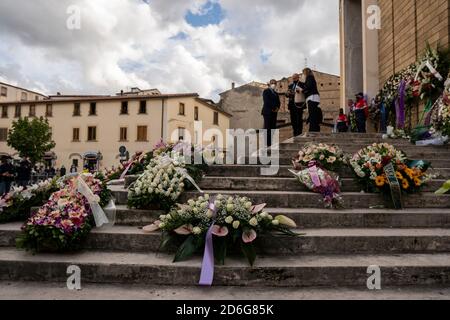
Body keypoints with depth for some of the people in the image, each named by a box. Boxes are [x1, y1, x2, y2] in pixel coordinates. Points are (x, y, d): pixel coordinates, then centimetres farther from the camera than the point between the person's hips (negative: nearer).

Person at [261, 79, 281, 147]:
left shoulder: (276, 93, 23)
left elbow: (278, 102, 17)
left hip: (274, 112, 7)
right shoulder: (266, 91, 0)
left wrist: (277, 108, -4)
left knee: (273, 128, 3)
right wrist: (273, 108, -13)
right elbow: (266, 101, -13)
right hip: (267, 112, -7)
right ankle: (266, 143, -8)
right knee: (267, 128, -9)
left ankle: (271, 142, 6)